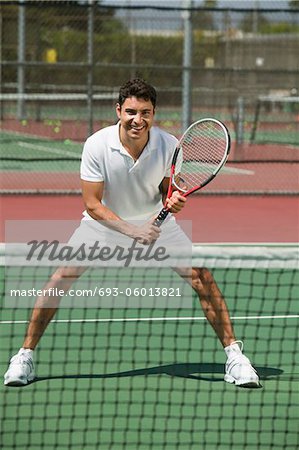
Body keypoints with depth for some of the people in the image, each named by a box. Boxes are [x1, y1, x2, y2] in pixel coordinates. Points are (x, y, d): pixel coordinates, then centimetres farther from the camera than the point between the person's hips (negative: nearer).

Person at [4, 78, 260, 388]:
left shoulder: (169, 145, -22)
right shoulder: (97, 145, -26)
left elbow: (168, 192, -6)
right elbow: (92, 204, -22)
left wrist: (173, 202, -30)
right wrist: (132, 231, -32)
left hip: (154, 221, 1)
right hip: (104, 221, -1)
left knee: (201, 276, -12)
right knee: (63, 277, -14)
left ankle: (233, 353, 1)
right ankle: (25, 355, 1)